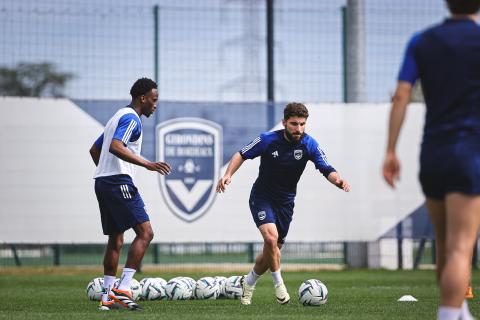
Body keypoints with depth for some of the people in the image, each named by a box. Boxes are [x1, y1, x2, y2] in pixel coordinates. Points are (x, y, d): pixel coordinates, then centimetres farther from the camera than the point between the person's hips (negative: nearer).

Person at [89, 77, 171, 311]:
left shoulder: (118, 117, 23)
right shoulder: (131, 118, -9)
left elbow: (94, 150, 30)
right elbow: (116, 147, -26)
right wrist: (147, 164, -31)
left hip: (102, 182, 11)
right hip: (119, 182, -11)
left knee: (115, 239, 13)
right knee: (145, 233, -13)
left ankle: (107, 296, 12)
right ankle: (123, 289, -21)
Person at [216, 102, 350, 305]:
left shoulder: (309, 144, -11)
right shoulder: (268, 140, -16)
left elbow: (327, 170, -15)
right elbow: (242, 155, -3)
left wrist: (338, 180, -36)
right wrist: (228, 174, -17)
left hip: (285, 202, 3)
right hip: (262, 198, -3)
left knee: (272, 250, 9)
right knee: (271, 237, -27)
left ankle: (248, 282, 36)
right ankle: (279, 283, -9)